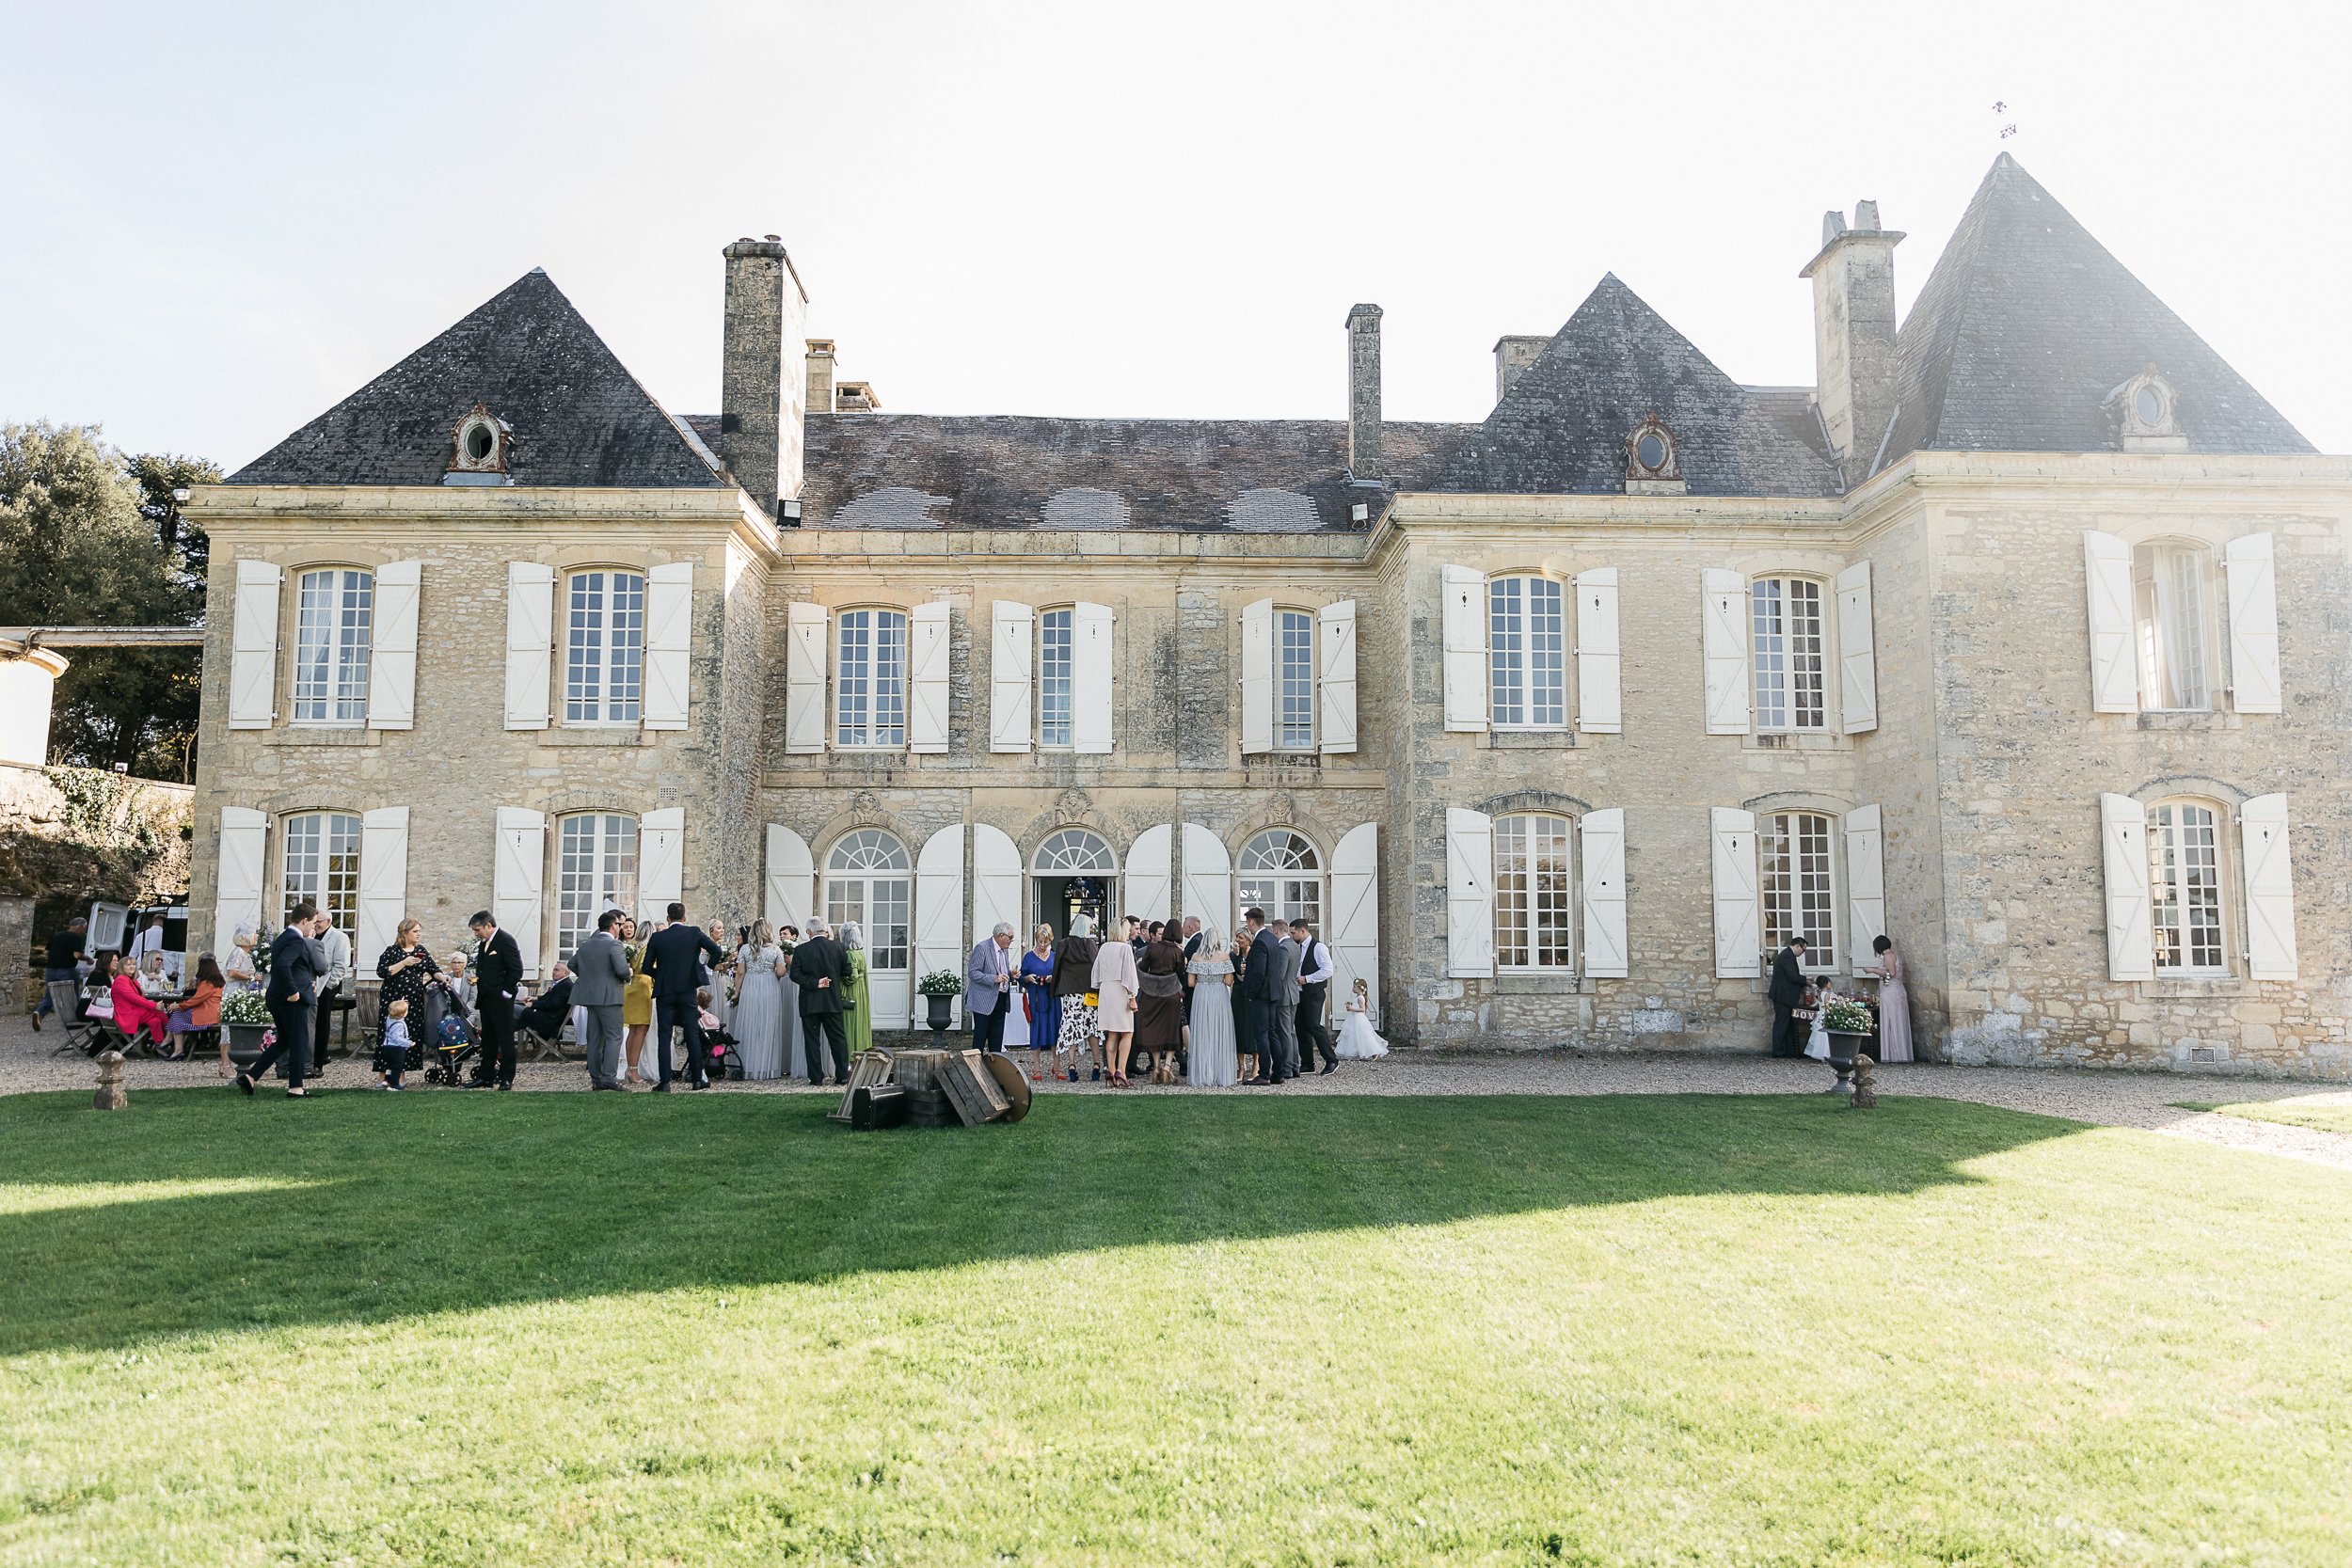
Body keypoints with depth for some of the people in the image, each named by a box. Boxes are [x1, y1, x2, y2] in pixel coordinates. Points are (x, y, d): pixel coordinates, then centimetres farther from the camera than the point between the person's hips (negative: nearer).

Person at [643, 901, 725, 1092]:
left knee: (663, 1038, 3)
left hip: (664, 992, 0)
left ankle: (664, 1082, -1)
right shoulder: (694, 932, -3)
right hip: (688, 991, 0)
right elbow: (717, 952, -10)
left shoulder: (657, 937, -2)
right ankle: (698, 1078, 9)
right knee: (692, 1036, 7)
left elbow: (647, 968, 0)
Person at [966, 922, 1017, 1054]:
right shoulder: (982, 948, -11)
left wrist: (1011, 974, 4)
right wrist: (994, 979, -24)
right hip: (984, 1001, -8)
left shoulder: (1005, 950, 14)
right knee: (980, 1036, -4)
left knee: (997, 1037, 9)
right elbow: (972, 972, -16)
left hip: (1001, 1000, 8)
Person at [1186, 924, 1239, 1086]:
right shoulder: (1224, 956, -3)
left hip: (1201, 997, 1)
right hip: (1220, 997, -1)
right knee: (1220, 1036, 5)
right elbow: (1228, 981, -6)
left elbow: (1191, 983, 1)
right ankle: (1221, 1077, 6)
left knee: (1202, 1035, 5)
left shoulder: (1195, 956, 1)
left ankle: (1201, 1077, 7)